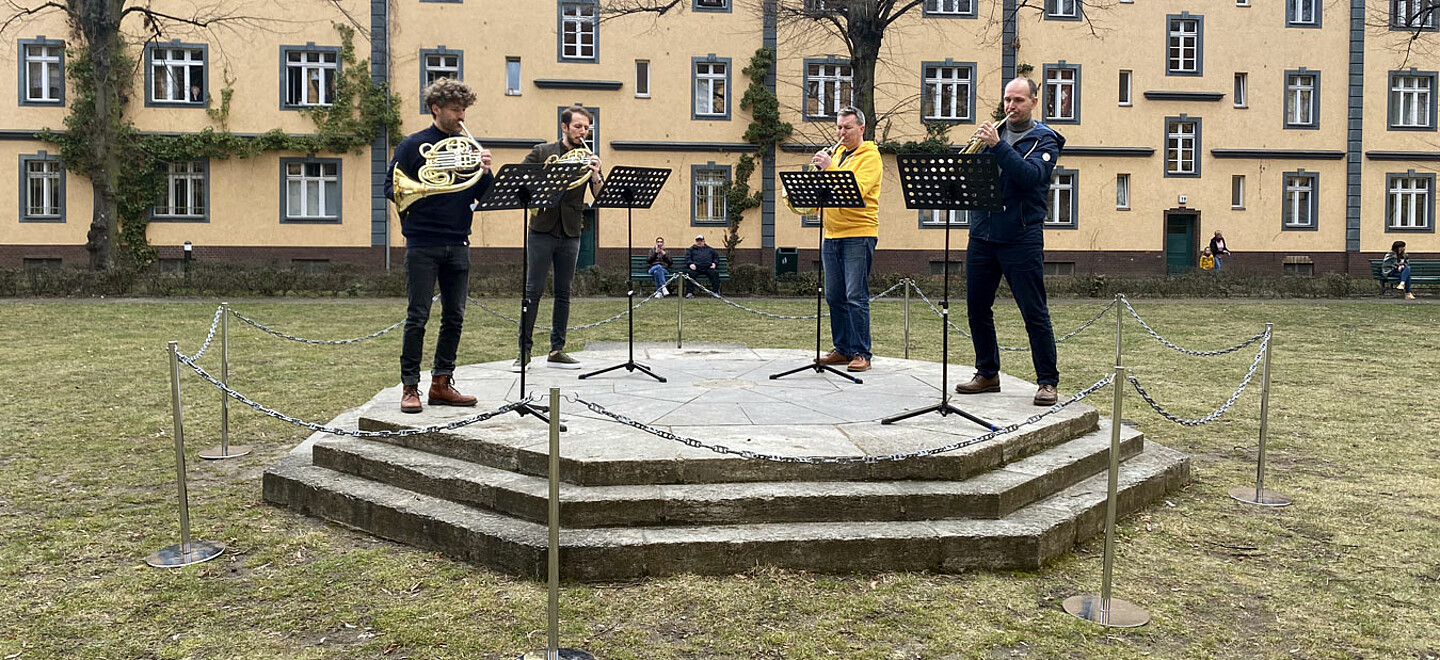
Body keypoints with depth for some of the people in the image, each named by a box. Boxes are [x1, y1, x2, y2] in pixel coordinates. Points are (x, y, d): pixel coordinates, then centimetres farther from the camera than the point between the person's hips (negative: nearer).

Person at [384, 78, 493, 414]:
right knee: (418, 317, -3)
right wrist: (413, 194, -20)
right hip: (423, 244, -5)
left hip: (458, 243, 5)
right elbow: (391, 187, -1)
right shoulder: (413, 145, 0)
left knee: (454, 317, 7)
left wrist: (484, 173, -8)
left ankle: (442, 383, 17)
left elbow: (479, 196, 11)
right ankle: (410, 386, 5)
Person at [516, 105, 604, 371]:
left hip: (570, 234, 3)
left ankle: (557, 351, 12)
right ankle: (524, 351, 1)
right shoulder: (542, 152, 5)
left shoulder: (587, 159, 10)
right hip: (543, 229, -3)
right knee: (533, 290, -4)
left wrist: (595, 174, -16)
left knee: (563, 292, 5)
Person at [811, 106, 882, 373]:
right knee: (835, 296, 8)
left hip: (858, 234, -7)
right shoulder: (836, 153, 19)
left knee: (856, 297, -10)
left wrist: (830, 168, -22)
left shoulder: (870, 156, -3)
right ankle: (842, 349, 16)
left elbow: (857, 190, -19)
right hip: (832, 235, 7)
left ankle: (861, 353, -6)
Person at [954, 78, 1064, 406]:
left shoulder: (1044, 139, 1)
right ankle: (987, 374, 22)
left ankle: (1047, 381, 6)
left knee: (1035, 313, -3)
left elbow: (1031, 176, -17)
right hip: (982, 234, 5)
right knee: (977, 308, 9)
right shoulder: (994, 131, 15)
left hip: (1022, 239, -5)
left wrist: (997, 146, -20)